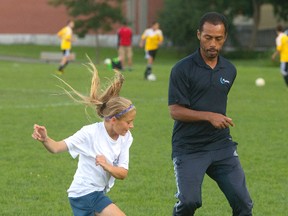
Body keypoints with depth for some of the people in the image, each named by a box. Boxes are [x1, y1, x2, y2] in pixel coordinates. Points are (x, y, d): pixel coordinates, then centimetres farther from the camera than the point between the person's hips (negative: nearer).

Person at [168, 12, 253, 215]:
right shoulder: (183, 69, -8)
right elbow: (175, 111, -12)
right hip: (188, 149, -4)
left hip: (222, 145, 4)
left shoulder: (229, 70, 9)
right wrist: (209, 116, -21)